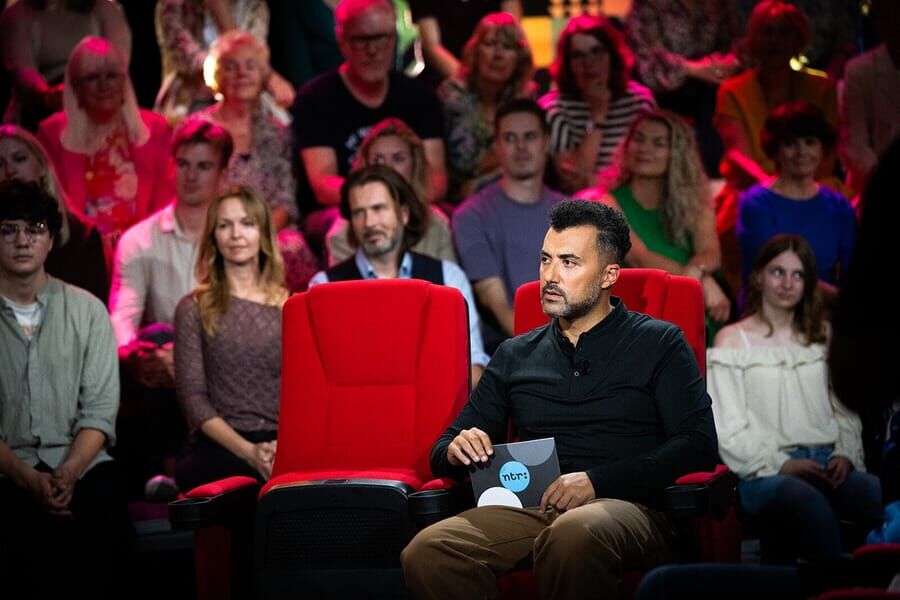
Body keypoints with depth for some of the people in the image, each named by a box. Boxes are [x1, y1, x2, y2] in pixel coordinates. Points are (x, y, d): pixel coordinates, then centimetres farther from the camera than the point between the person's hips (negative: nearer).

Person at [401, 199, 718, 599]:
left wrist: (597, 480, -12)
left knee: (573, 534, -42)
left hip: (625, 505, -3)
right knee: (424, 553, -28)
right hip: (529, 507, 3)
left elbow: (697, 445, -1)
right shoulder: (514, 356, 24)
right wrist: (456, 450, -1)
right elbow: (443, 450, 26)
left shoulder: (659, 344, 12)